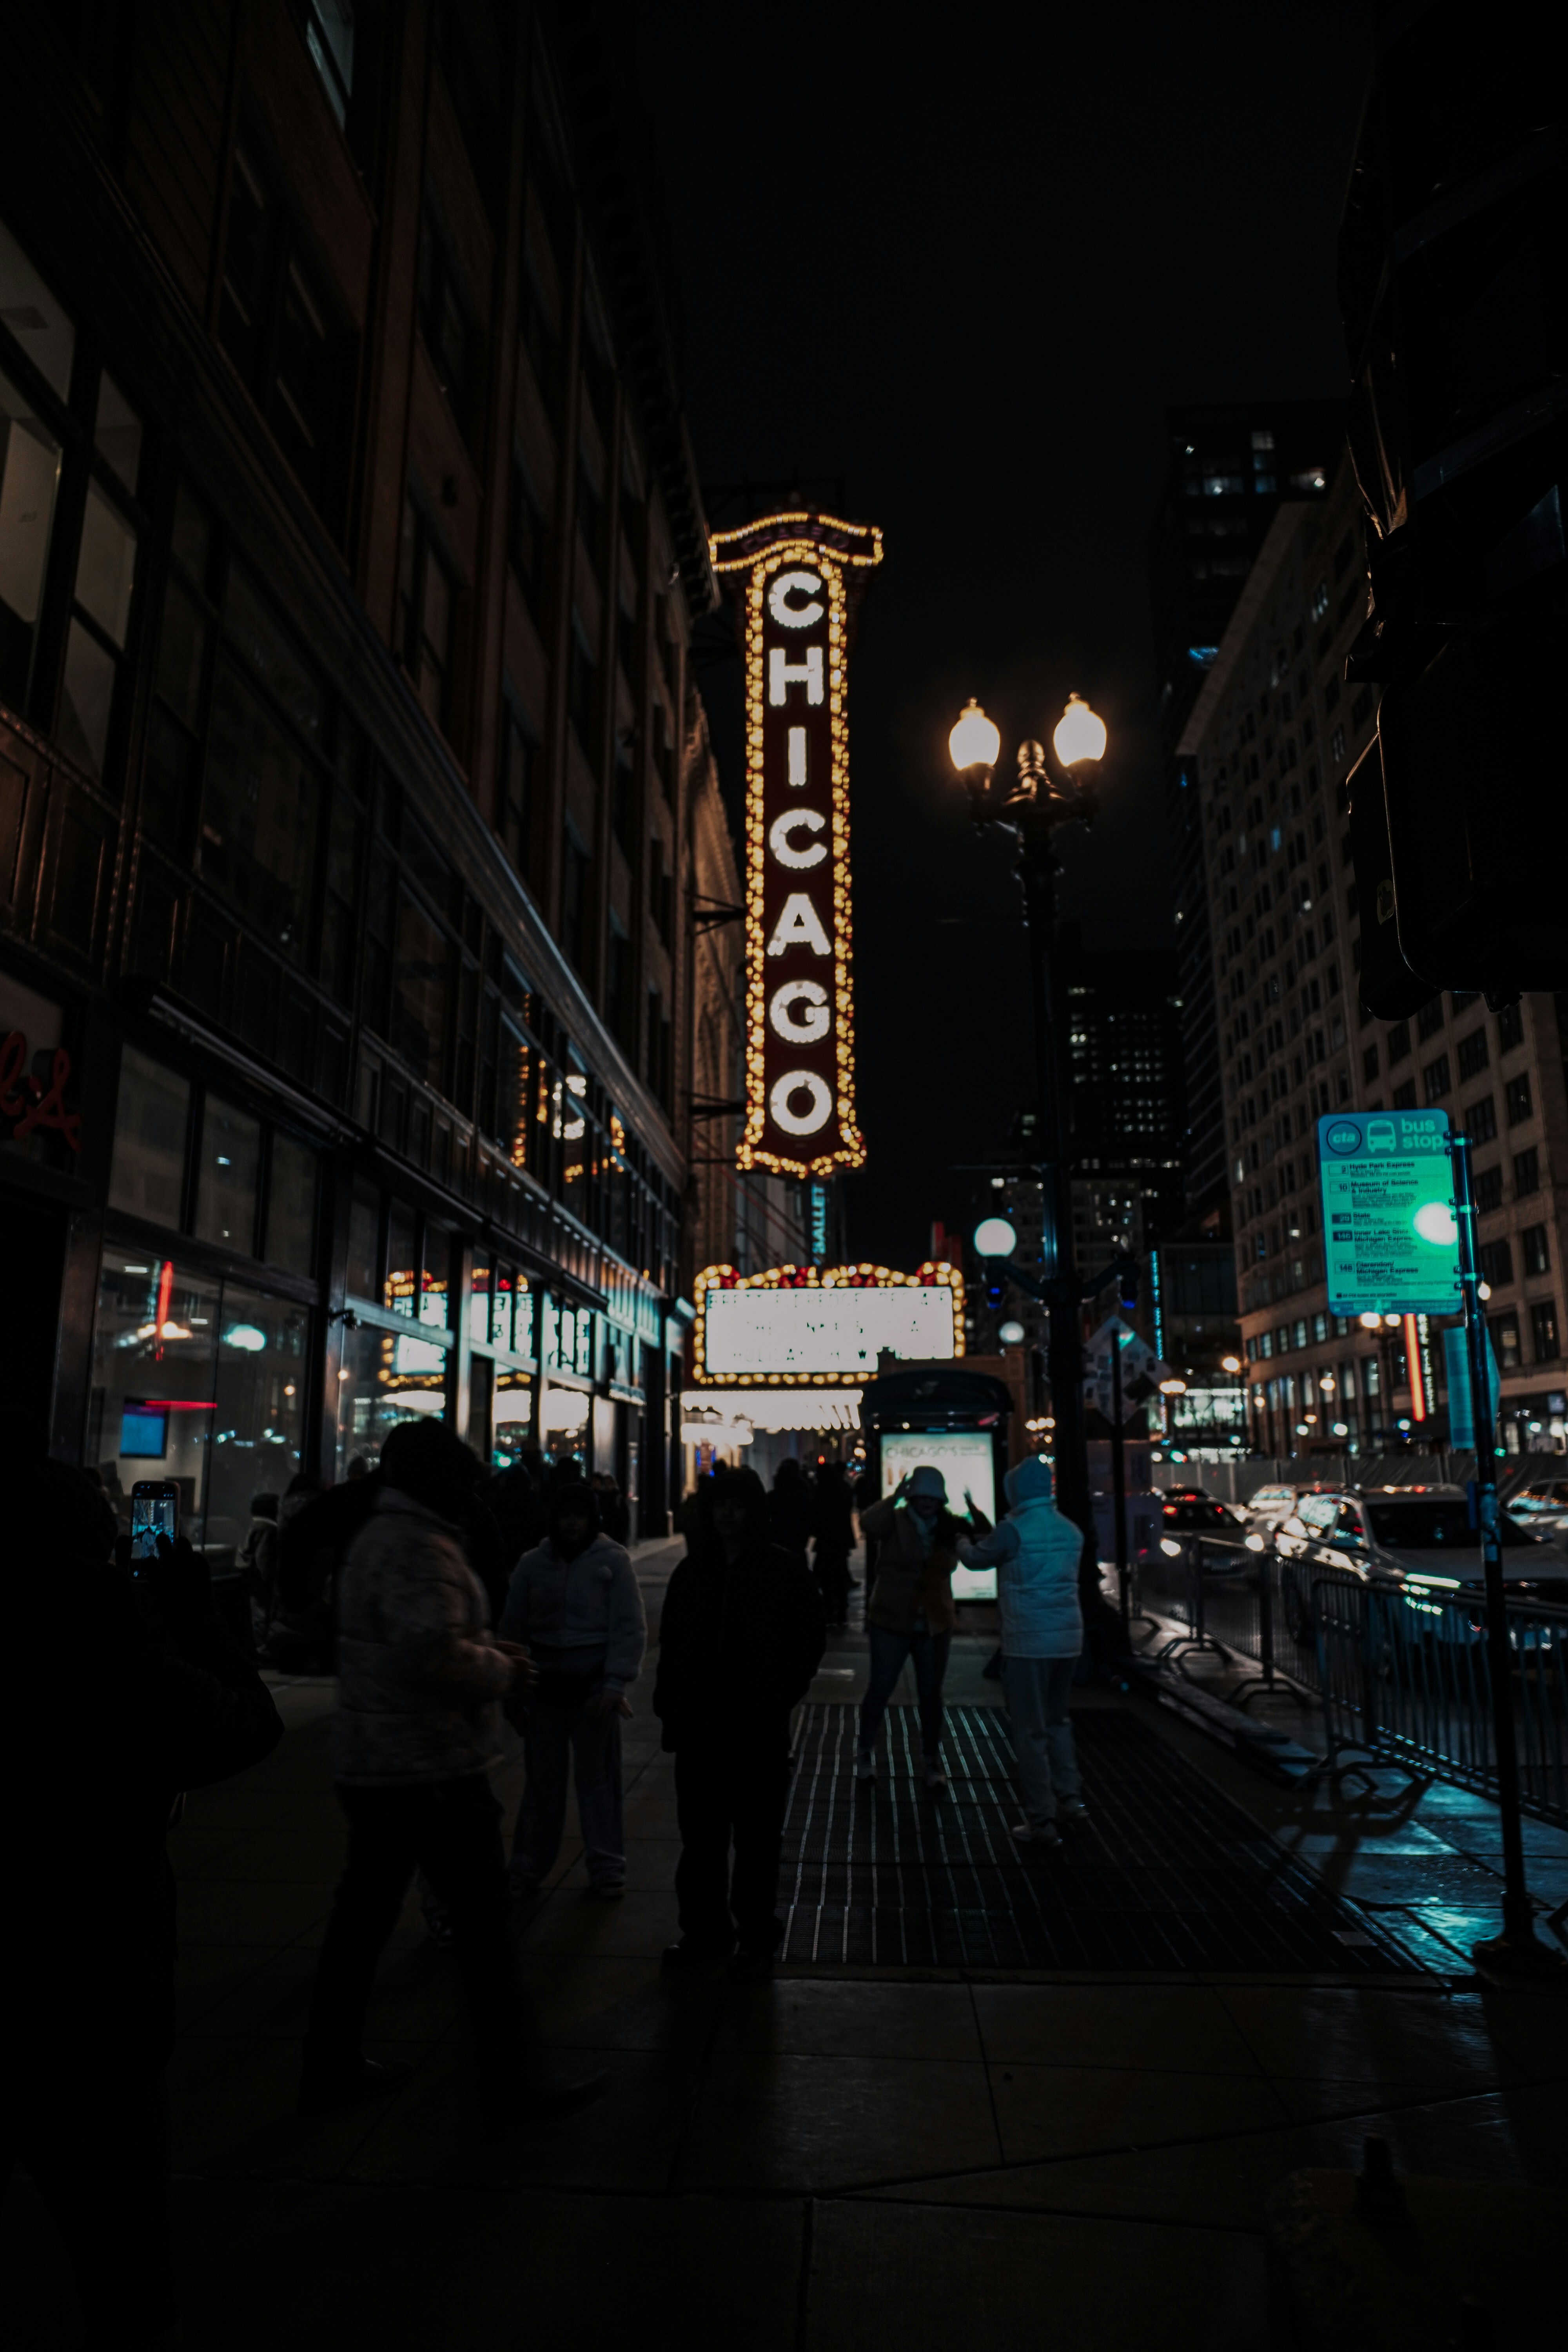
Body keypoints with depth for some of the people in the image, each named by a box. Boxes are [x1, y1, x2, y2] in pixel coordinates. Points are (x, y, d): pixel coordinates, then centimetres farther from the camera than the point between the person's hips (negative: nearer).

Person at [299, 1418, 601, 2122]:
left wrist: (485, 1646, 9)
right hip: (430, 1769, -10)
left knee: (362, 1913, 18)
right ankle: (510, 2083, 12)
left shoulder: (377, 1536, 12)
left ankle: (330, 2069, 30)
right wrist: (501, 1670, -15)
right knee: (483, 1923, 1)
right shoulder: (420, 1548, -21)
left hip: (369, 1765, 10)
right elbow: (433, 1654, -33)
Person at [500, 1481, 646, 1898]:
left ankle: (607, 1867, 20)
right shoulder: (533, 1563, 3)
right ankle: (527, 1868, 23)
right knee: (543, 1778, 10)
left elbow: (630, 1627, -7)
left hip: (594, 1680, -2)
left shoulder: (614, 1559, -6)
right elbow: (514, 1627, 7)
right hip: (545, 1679, 2)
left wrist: (616, 1684, -14)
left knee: (597, 1777, 6)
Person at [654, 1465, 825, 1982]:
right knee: (700, 1835, 13)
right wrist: (670, 1706, 2)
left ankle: (756, 1941, 21)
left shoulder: (785, 1570, -6)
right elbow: (672, 1644, 9)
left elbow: (810, 1640, -3)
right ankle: (705, 1931, 28)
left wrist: (780, 1698, -9)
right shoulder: (693, 1572, 6)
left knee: (756, 1838, 7)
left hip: (759, 1727, -4)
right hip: (699, 1726, 4)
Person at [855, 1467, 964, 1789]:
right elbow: (868, 1524, -29)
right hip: (892, 1621, -3)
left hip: (935, 1624, 4)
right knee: (880, 1688, 5)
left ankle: (931, 1759, 25)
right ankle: (866, 1753, 22)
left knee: (931, 1694, 12)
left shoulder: (947, 1528, 5)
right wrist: (896, 1496, -29)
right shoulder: (895, 1522, -8)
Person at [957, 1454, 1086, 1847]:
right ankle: (1068, 1798, 23)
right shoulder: (1071, 1531, 7)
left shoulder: (1013, 1531, -12)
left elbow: (975, 1559, 1)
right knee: (1057, 1720, 23)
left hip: (1028, 1641, -6)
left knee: (1030, 1730, 2)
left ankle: (1042, 1821, 5)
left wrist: (962, 1540, 25)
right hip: (1068, 1637, 6)